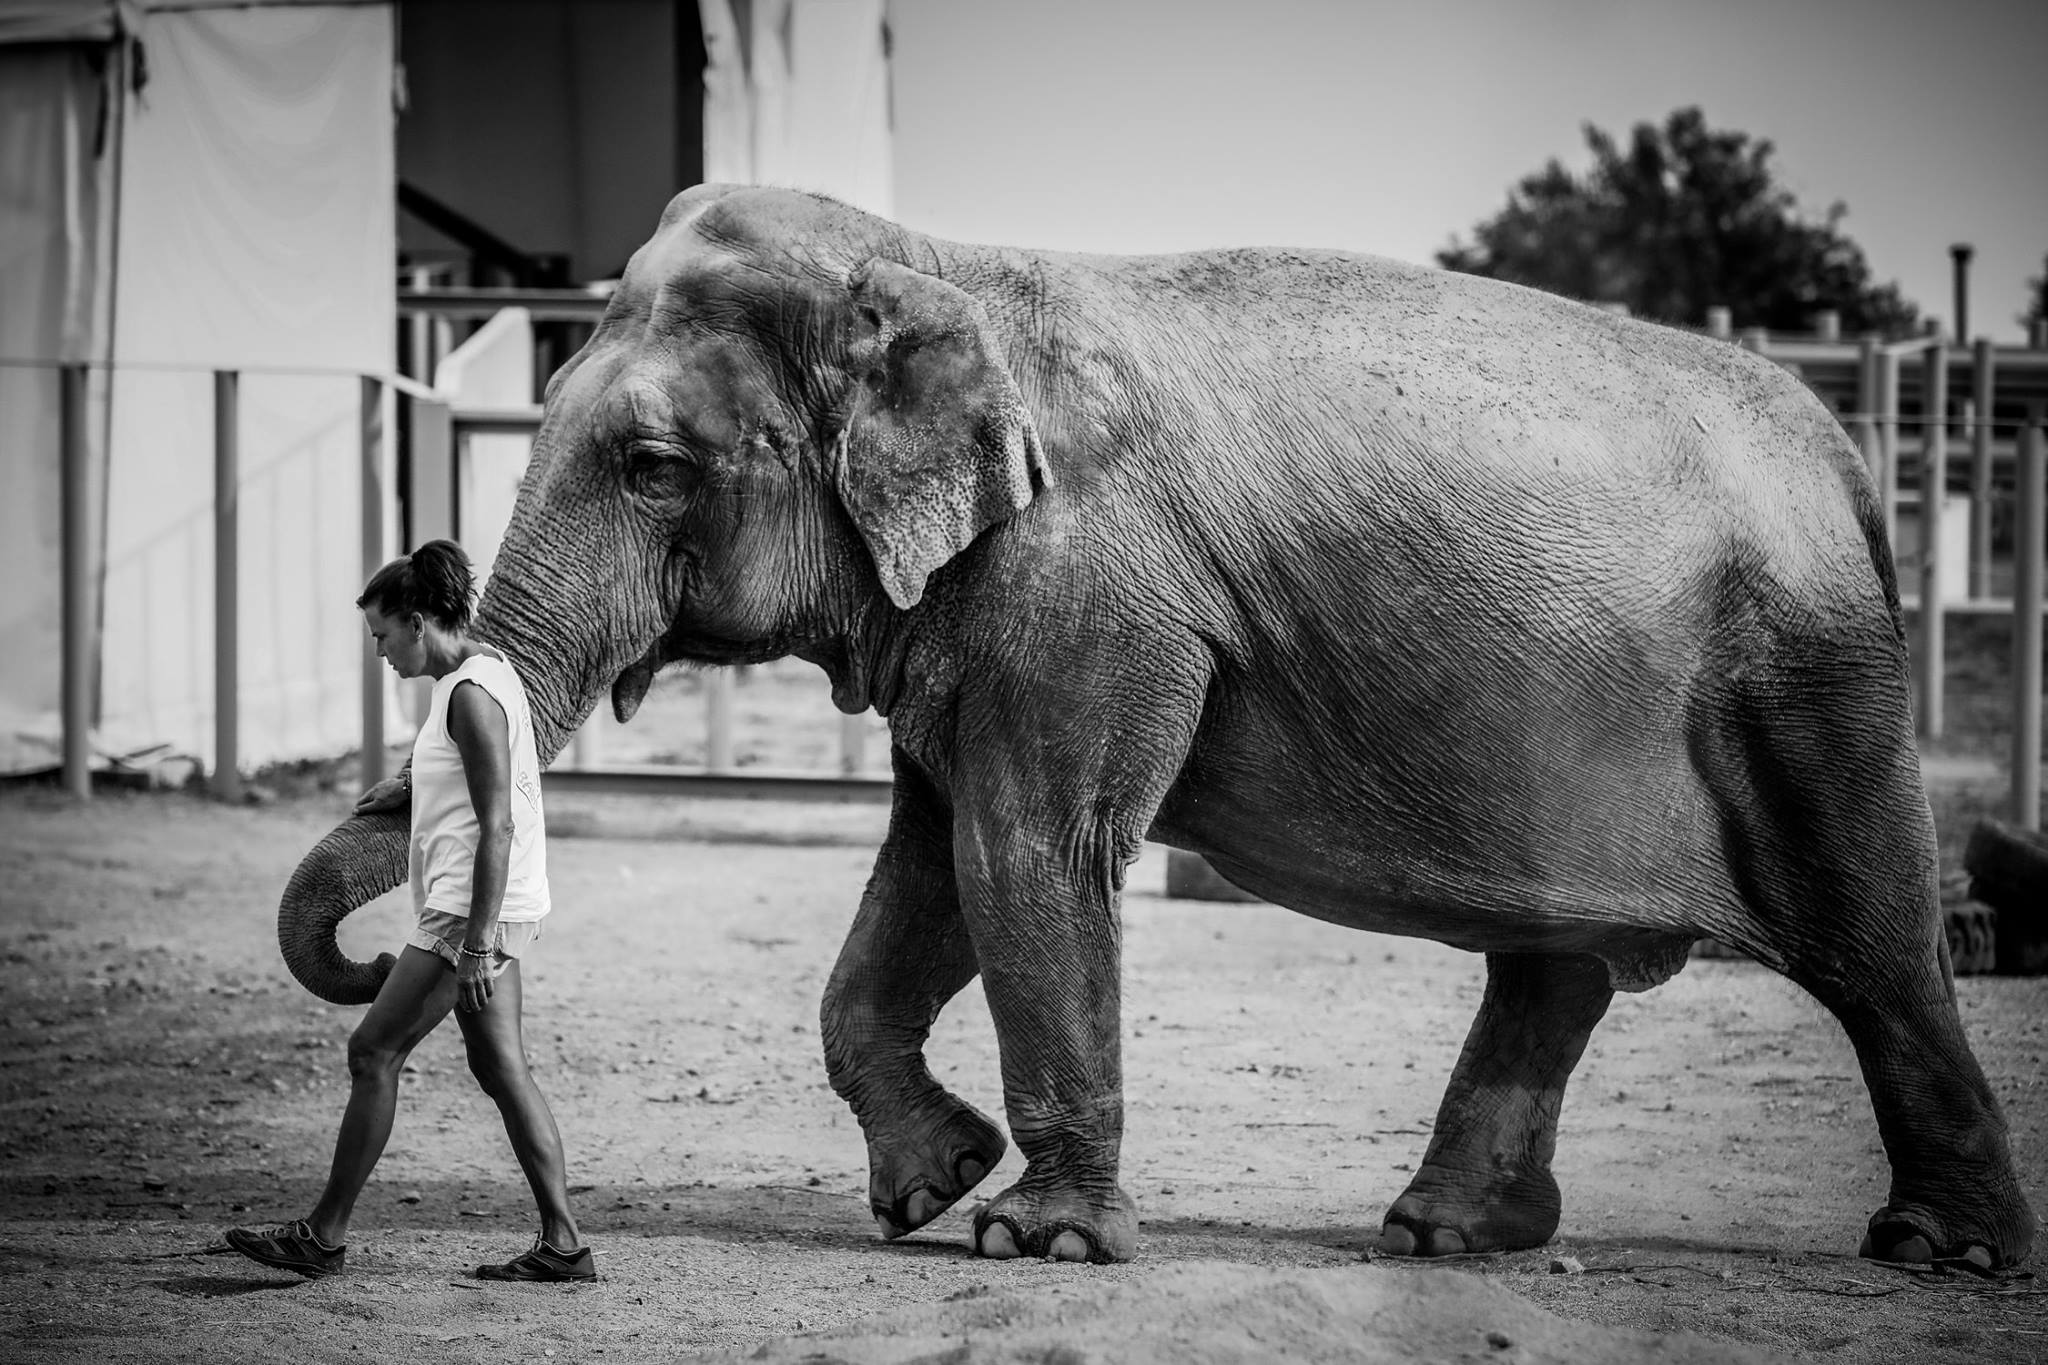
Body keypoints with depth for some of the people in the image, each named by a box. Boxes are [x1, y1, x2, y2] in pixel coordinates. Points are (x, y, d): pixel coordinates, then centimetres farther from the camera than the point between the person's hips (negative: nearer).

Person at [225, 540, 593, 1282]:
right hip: (487, 913, 10)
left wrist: (477, 943, -23)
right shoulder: (481, 672, 13)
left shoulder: (471, 694, -17)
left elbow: (497, 825, -21)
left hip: (472, 911, -10)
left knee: (373, 1053, -4)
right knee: (499, 1067, 9)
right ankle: (562, 1242, 7)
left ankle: (324, 1236, 1)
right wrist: (411, 784, 36)